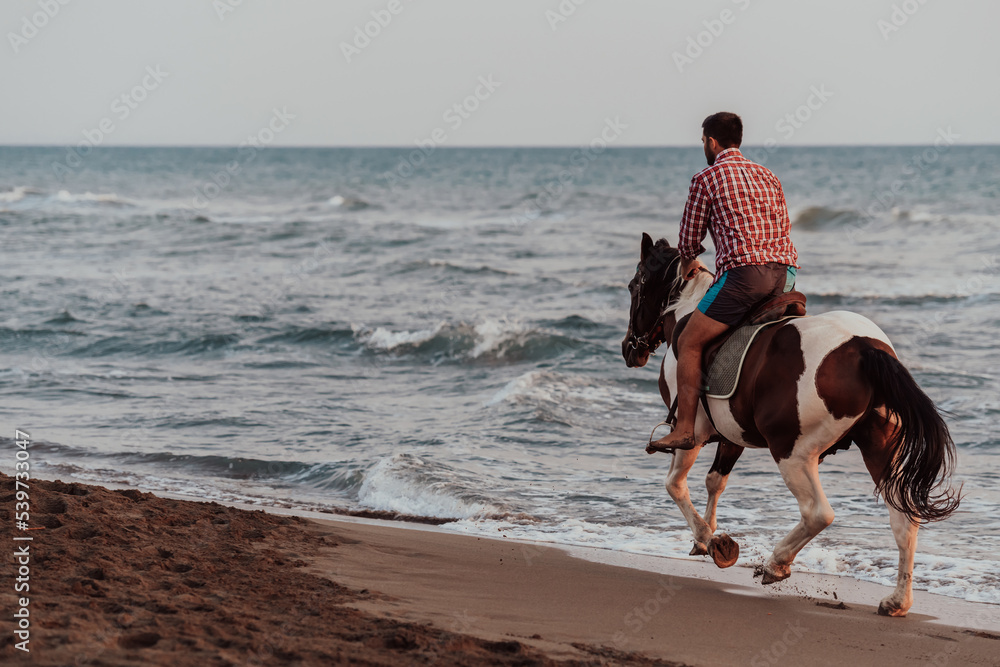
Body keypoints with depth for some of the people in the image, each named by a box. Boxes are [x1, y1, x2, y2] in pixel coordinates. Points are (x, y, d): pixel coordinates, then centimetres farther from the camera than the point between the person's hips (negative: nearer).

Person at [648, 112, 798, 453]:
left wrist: (688, 264, 33)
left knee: (689, 344, -1)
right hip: (786, 273, 7)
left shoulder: (706, 178, 5)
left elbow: (690, 237, 11)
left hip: (744, 271, -7)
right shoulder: (768, 176, 24)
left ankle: (684, 429, -9)